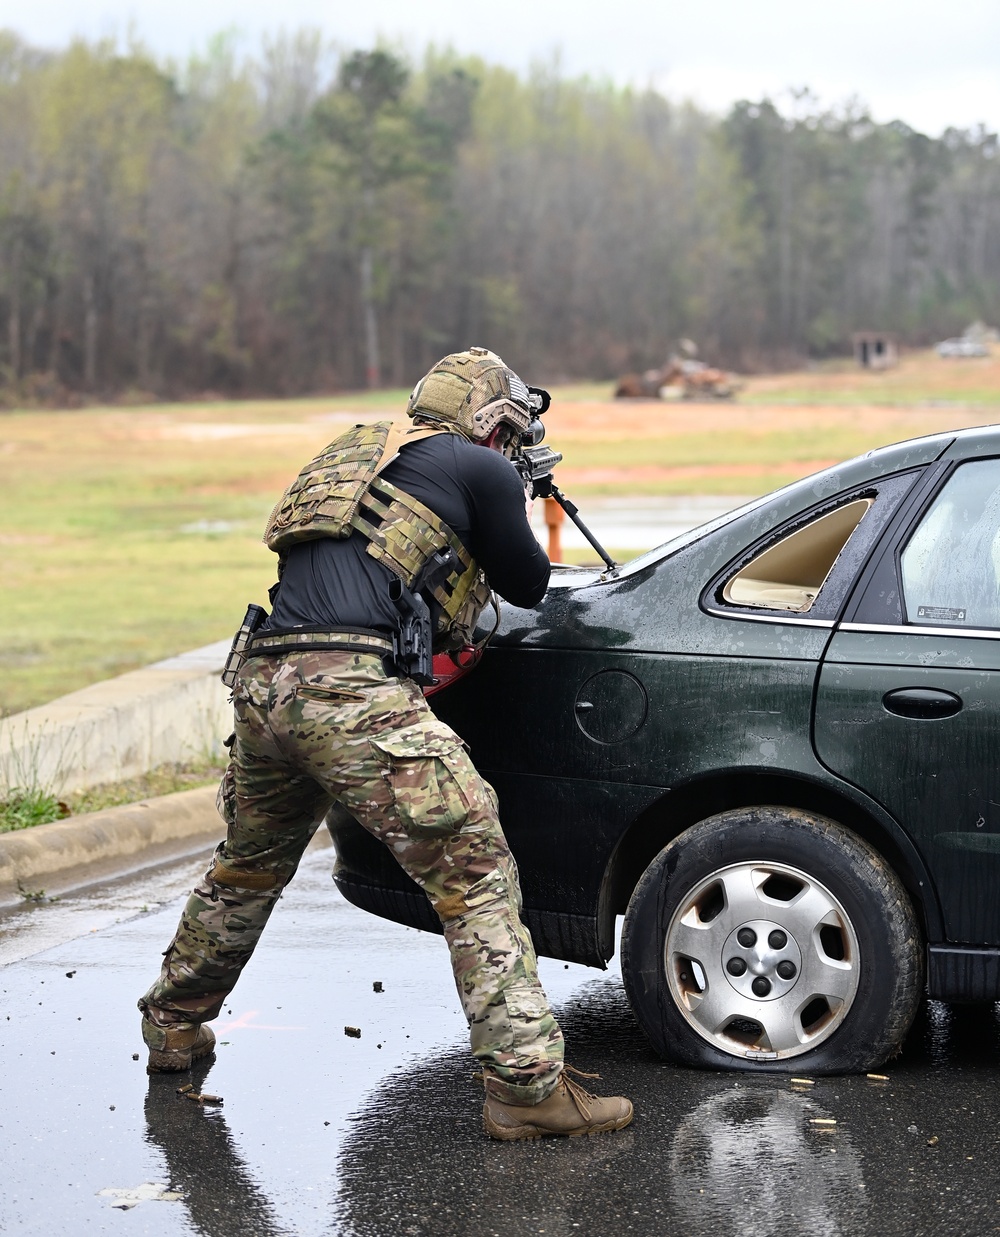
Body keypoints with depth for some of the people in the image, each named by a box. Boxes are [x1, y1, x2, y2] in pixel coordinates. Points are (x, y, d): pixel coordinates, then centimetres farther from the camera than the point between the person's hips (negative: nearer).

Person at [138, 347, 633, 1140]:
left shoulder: (358, 456, 28)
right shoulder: (480, 469, 7)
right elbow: (528, 586, 17)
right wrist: (518, 514, 36)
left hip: (264, 685, 8)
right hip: (352, 693, -8)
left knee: (249, 868, 29)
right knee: (475, 874, -6)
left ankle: (173, 1028, 44)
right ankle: (528, 1084, -11)